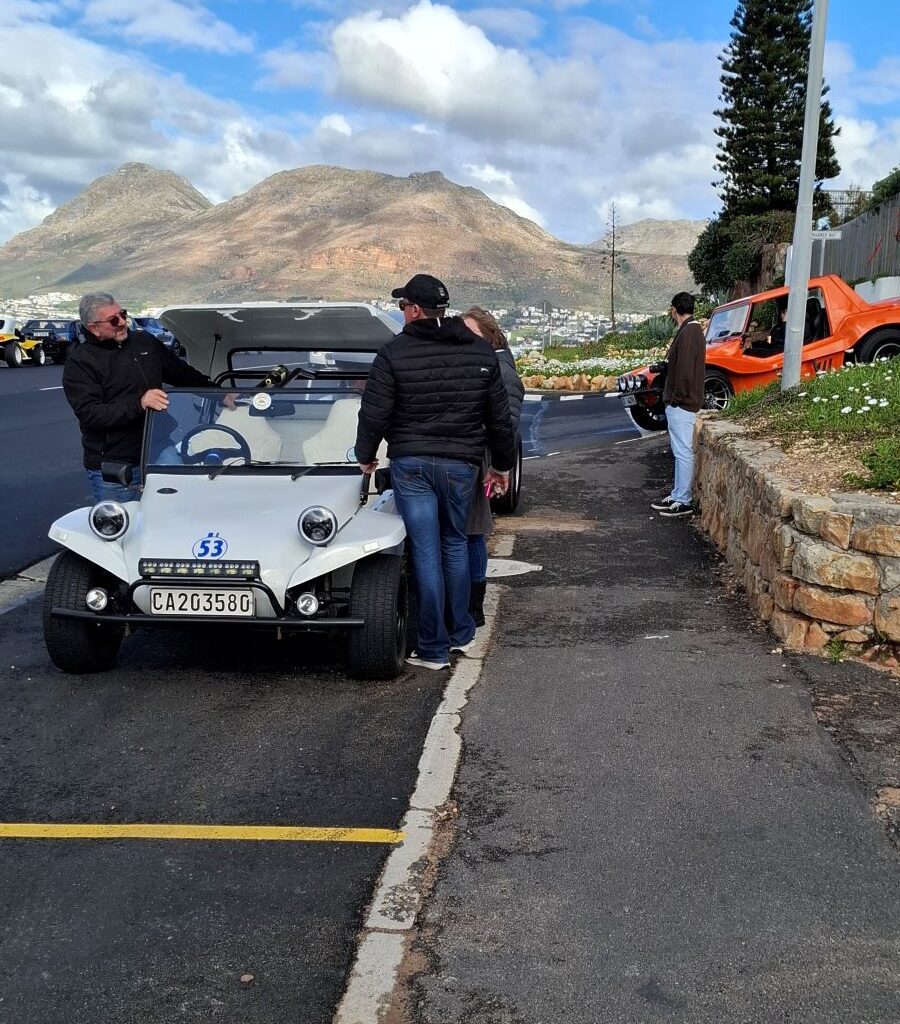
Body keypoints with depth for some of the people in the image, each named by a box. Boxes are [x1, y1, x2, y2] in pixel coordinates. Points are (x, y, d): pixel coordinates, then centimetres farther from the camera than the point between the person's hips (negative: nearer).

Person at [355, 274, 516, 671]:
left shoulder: (393, 353, -6)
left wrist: (366, 456, 12)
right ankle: (461, 633, 27)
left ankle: (434, 649, 7)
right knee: (455, 544, 20)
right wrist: (503, 464, 20)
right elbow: (499, 417, 8)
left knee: (426, 553, 1)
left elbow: (374, 412, -5)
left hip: (410, 464, -3)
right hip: (461, 464, 3)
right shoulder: (481, 352, 4)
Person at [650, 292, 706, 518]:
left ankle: (683, 502, -2)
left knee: (683, 451, -6)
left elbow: (685, 369, -22)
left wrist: (677, 397, -17)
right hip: (677, 403, 11)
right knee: (680, 451, 15)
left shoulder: (689, 332, -17)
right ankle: (677, 495, 23)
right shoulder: (689, 330, 15)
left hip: (681, 404, -11)